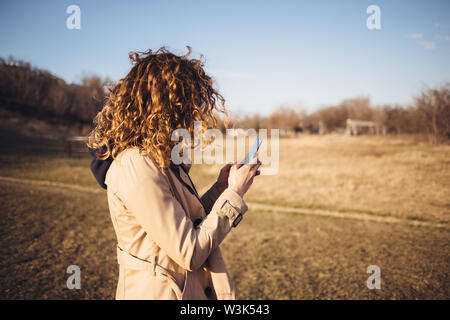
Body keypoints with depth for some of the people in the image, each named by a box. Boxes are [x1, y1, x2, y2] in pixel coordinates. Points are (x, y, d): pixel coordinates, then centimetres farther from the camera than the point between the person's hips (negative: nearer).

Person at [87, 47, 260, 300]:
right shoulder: (137, 167, -24)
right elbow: (190, 253, -23)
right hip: (160, 292, -9)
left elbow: (184, 224, 7)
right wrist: (234, 193, -15)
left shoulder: (158, 159, 3)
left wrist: (222, 185, 3)